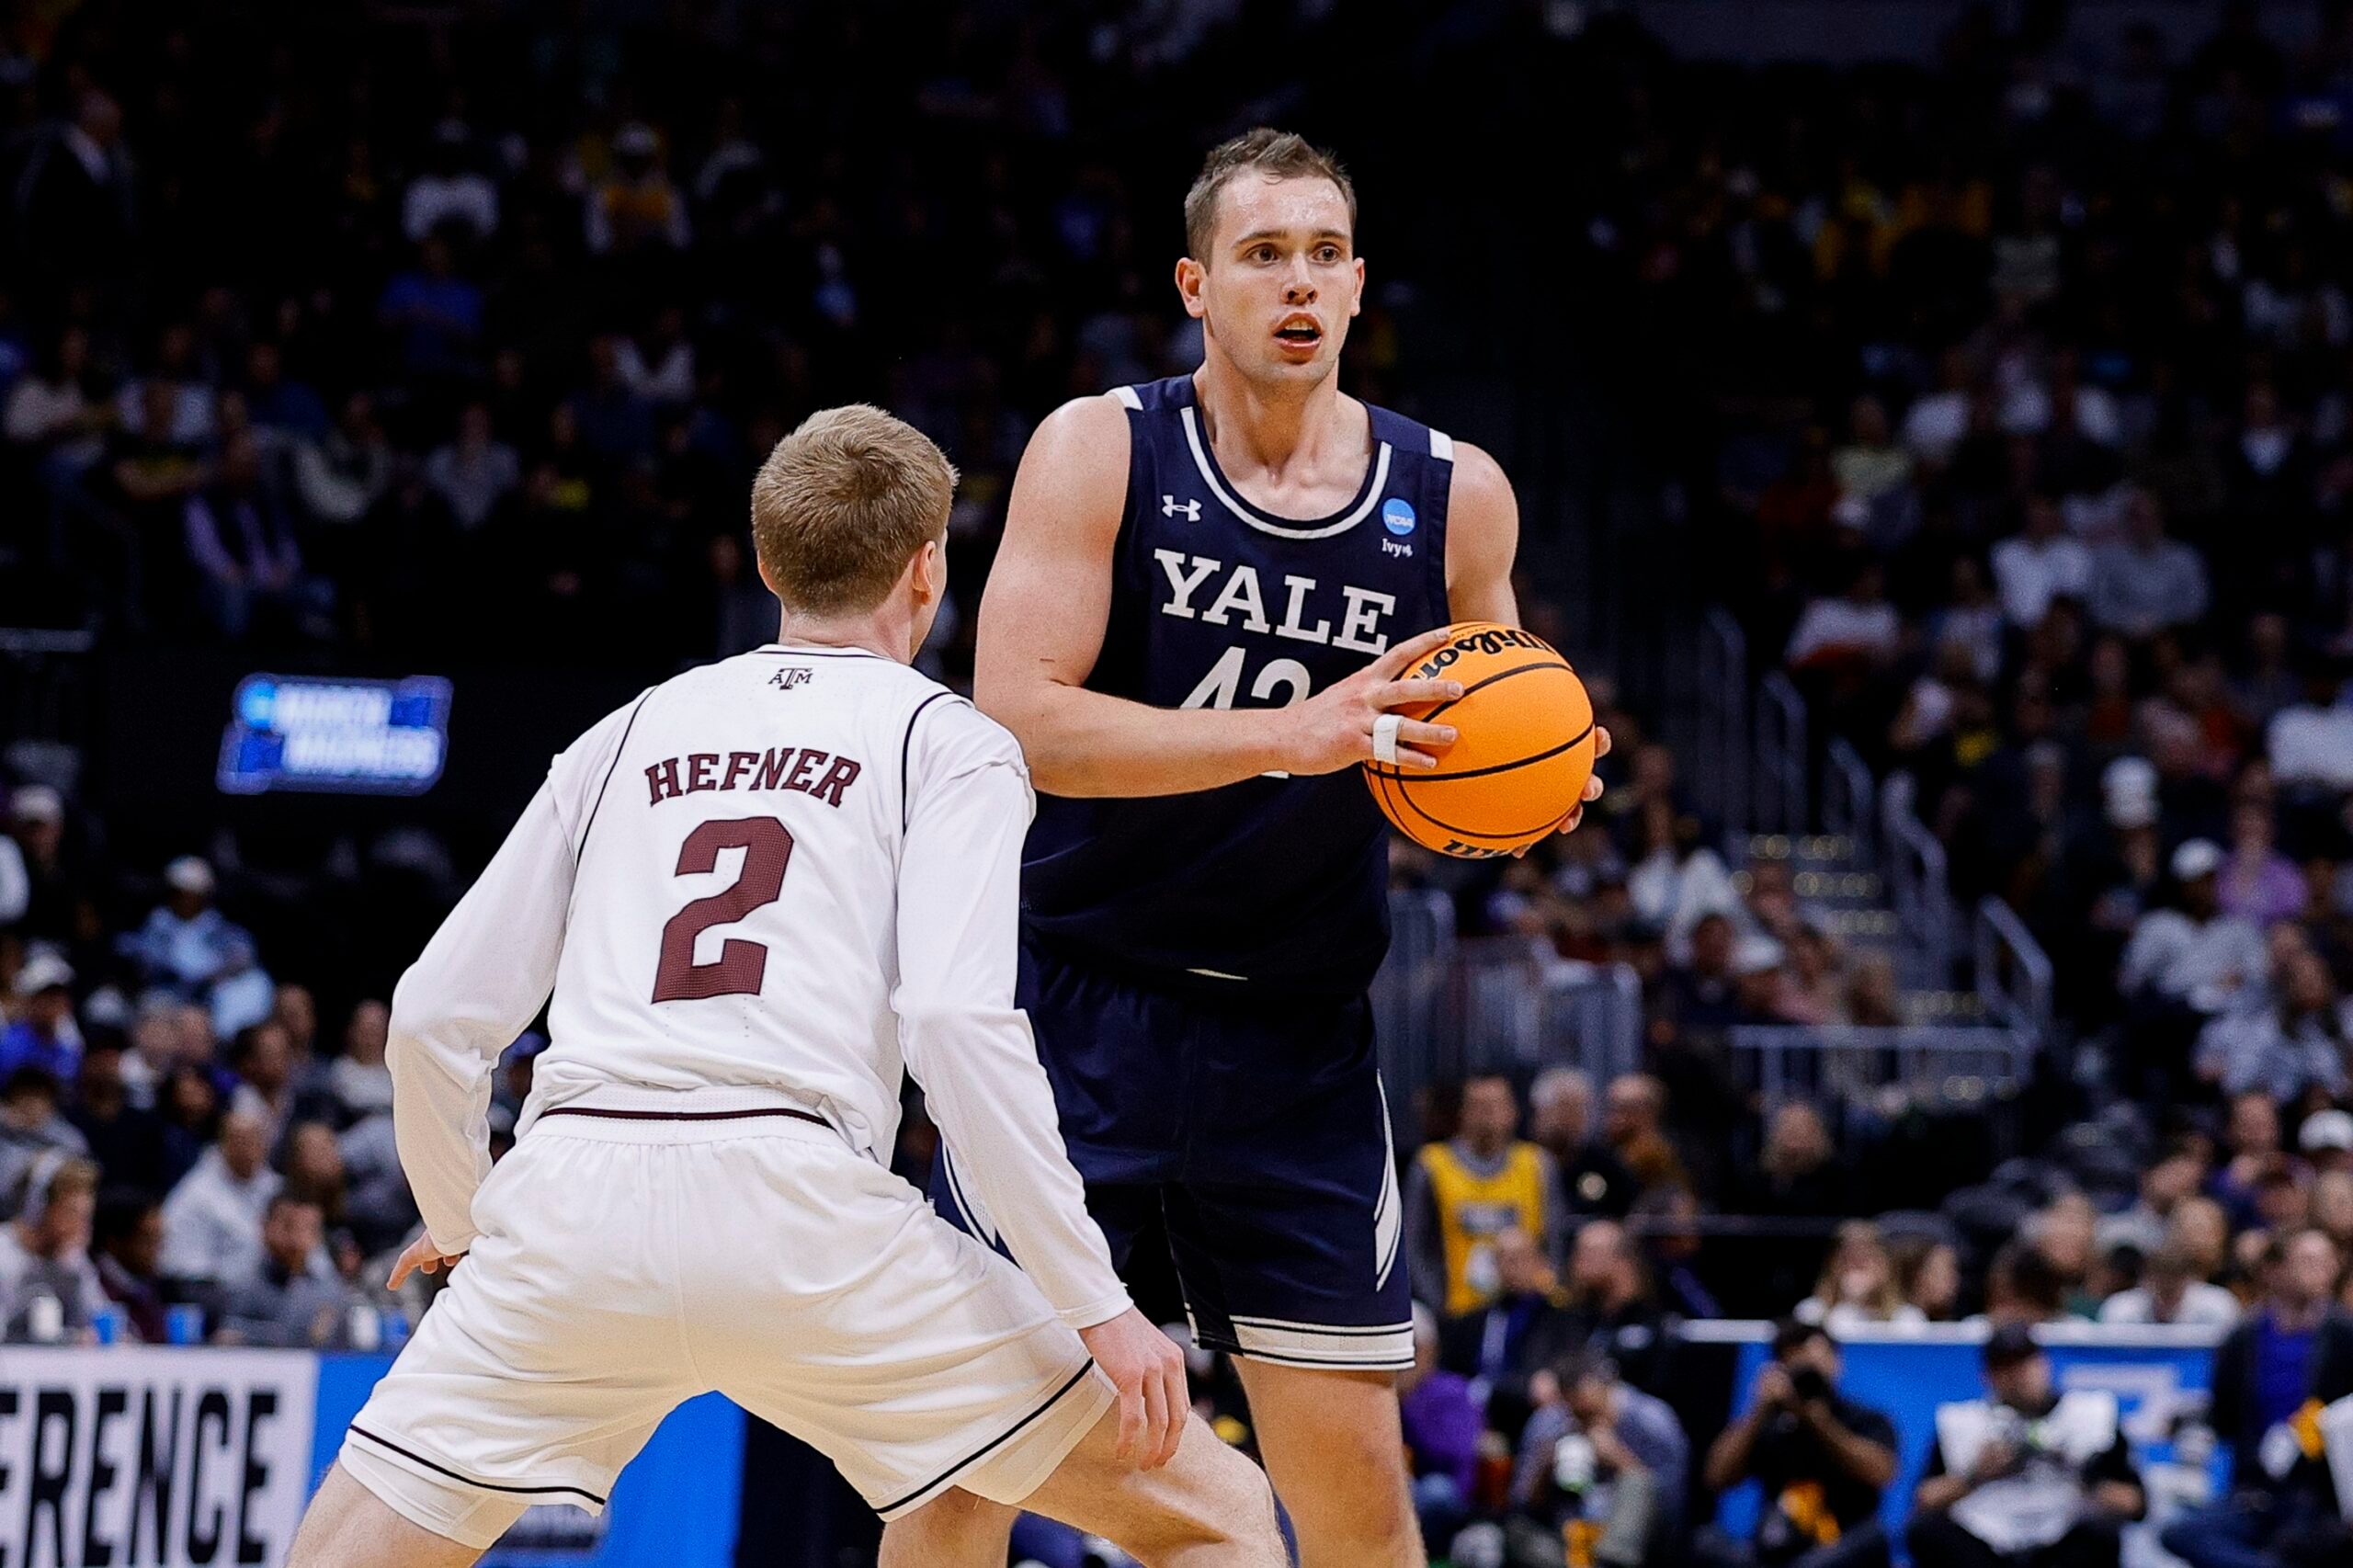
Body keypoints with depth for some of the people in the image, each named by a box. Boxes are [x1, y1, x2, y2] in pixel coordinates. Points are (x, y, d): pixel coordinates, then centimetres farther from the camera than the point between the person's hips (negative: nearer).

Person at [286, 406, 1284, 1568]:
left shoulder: (629, 734, 24)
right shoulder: (948, 742, 12)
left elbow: (434, 1014, 20)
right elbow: (957, 1022, -5)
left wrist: (456, 1223, 38)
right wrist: (1098, 1307, -4)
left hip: (569, 1208, 3)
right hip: (798, 1210, -3)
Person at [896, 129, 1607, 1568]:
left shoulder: (1455, 496, 1)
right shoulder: (1100, 451, -7)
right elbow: (1016, 719, -19)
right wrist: (1295, 735, -28)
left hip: (1298, 1044, 2)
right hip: (1077, 1005, -2)